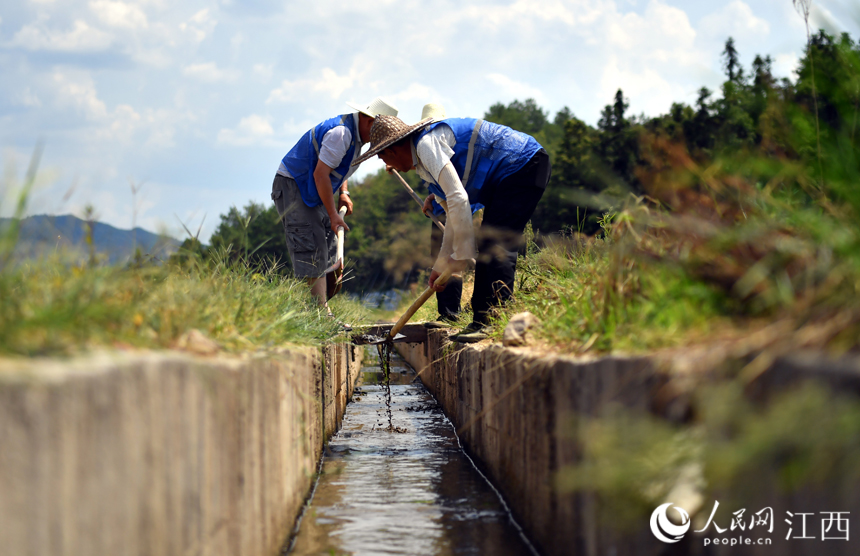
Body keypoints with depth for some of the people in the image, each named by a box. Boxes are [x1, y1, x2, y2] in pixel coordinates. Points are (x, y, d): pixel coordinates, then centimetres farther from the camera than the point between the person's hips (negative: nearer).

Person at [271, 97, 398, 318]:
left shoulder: (355, 134, 8)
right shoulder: (340, 132, -24)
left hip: (311, 191, 10)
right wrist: (333, 215, -22)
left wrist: (343, 192, 8)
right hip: (292, 186, -10)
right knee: (311, 251, -15)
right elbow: (321, 173, -26)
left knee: (329, 249, 6)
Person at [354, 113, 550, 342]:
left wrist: (462, 255, -15)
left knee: (497, 248, -17)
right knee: (488, 248, 10)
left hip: (522, 167, -11)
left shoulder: (427, 144, -14)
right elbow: (456, 208, 26)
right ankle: (482, 322, 10)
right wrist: (442, 264, 27)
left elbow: (458, 199, -22)